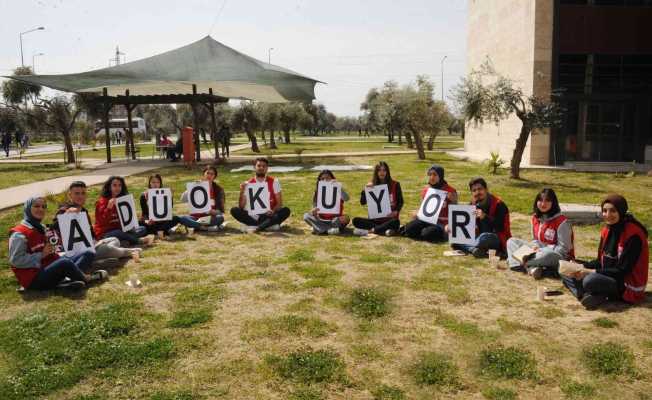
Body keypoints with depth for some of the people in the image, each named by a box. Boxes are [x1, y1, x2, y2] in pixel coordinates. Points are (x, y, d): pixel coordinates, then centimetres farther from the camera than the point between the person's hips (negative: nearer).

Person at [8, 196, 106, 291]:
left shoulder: (41, 229, 18)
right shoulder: (19, 234, -8)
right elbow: (16, 260, -18)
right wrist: (41, 255, -17)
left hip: (50, 269, 9)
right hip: (34, 279, -9)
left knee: (88, 254, 1)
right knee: (65, 262, -37)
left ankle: (68, 281, -26)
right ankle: (85, 279, -6)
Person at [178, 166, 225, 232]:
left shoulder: (218, 189, 2)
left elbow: (221, 210, -2)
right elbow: (183, 199, -9)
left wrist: (214, 212, -24)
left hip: (210, 218, -1)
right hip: (196, 217, 1)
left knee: (220, 218, -33)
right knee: (181, 218, -29)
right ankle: (207, 227, -36)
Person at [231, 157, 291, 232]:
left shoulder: (274, 182, 2)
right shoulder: (248, 184, 3)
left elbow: (279, 203, -1)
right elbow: (241, 207, -1)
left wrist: (273, 211, -22)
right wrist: (242, 192, -17)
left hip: (269, 216, -1)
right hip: (254, 217, 1)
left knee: (286, 210, -28)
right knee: (234, 210, -22)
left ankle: (255, 226, -35)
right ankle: (270, 225, -29)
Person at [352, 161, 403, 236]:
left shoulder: (395, 185, 2)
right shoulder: (372, 185, 7)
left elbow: (400, 202, 4)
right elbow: (363, 202, 1)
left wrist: (396, 211, -15)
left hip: (390, 218, -2)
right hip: (376, 219, 2)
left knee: (395, 222, -37)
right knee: (356, 220, -21)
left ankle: (369, 230, -28)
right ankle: (385, 230, -30)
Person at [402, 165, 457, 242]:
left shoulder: (450, 191, -5)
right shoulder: (425, 190, 8)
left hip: (442, 223, -3)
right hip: (427, 219, 4)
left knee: (428, 233, -34)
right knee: (410, 228, -26)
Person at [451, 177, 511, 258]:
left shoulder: (498, 204, -15)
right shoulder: (473, 204, 5)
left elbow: (500, 227, -24)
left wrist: (485, 217, -37)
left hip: (498, 240, -6)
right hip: (480, 236, 7)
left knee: (484, 237, -40)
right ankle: (474, 249, -29)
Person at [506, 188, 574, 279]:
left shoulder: (561, 222, -16)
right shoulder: (535, 218, 5)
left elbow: (563, 249, -15)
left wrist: (542, 250, -21)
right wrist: (535, 247, -8)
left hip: (560, 258, -8)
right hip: (541, 251, 8)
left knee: (547, 255, -43)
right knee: (511, 241, -5)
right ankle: (532, 268, -28)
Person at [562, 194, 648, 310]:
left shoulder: (633, 234, -19)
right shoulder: (607, 229, 5)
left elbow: (623, 270, -20)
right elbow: (601, 261, 11)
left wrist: (591, 272, -22)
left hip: (627, 288, -9)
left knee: (590, 280, -36)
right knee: (567, 274, 2)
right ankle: (591, 296, -18)